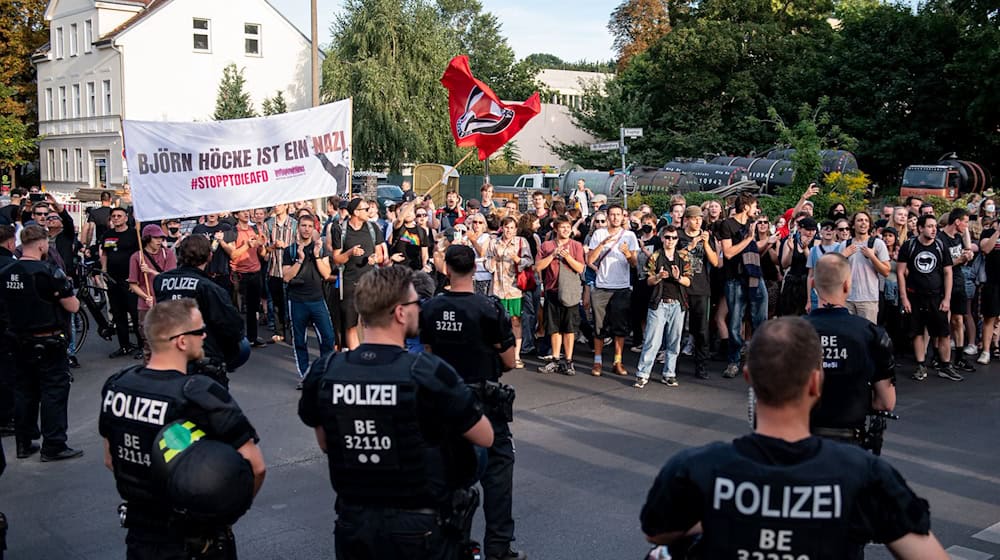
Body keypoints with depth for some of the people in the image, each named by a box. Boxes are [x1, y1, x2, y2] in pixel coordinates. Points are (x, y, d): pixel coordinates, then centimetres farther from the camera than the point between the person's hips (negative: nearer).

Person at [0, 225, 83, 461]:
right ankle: (53, 446, 2)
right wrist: (69, 295, 5)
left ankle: (23, 443, 22)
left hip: (20, 342, 7)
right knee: (54, 391, 0)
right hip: (48, 343, -7)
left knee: (24, 390, 15)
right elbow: (72, 307, -15)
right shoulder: (48, 272, -18)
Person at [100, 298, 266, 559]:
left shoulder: (115, 385, -6)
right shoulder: (201, 395, -24)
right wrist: (232, 509, -4)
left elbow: (111, 461, 8)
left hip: (138, 537, 5)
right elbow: (255, 466, -21)